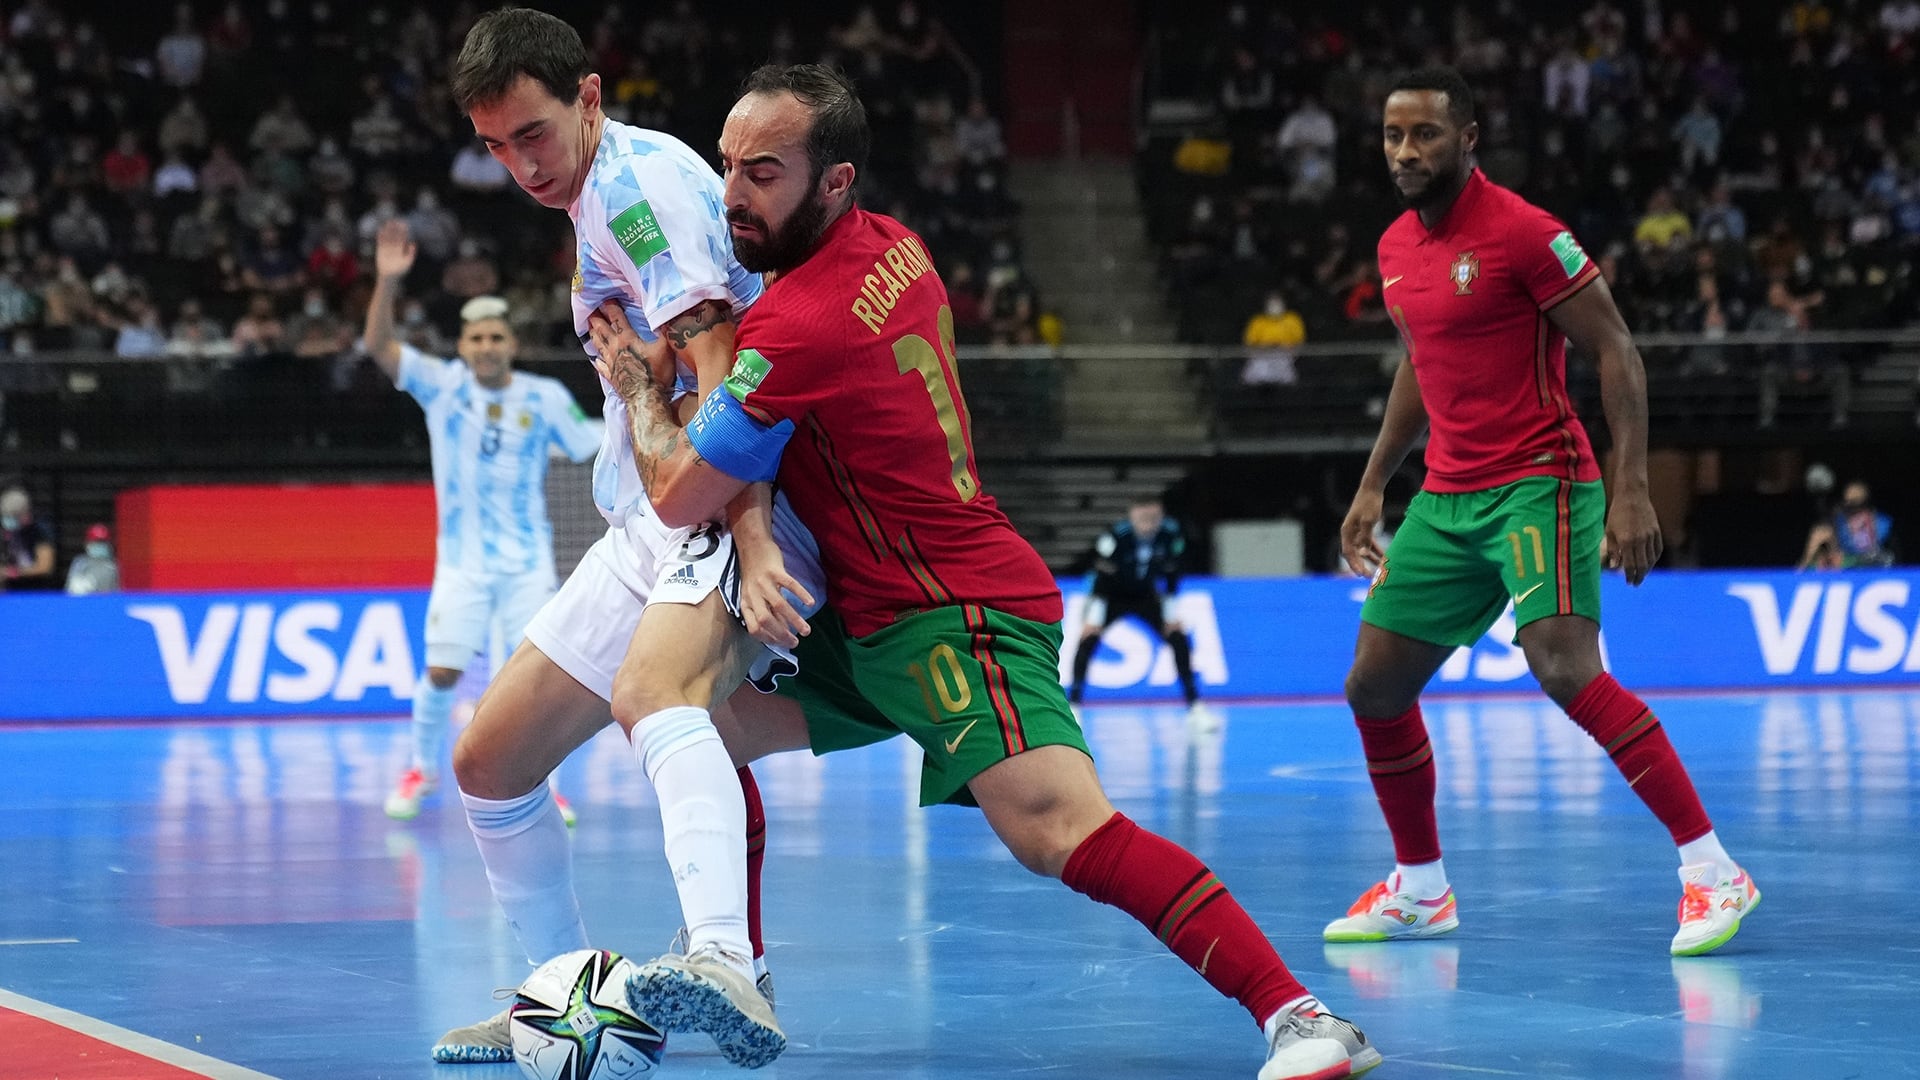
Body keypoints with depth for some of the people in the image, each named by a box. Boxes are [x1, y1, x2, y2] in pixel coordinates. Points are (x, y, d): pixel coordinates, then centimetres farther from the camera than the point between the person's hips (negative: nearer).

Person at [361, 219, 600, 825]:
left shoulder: (545, 398, -1)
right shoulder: (443, 385, -3)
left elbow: (593, 446, 8)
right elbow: (379, 346, -13)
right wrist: (388, 281, -27)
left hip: (528, 563, 0)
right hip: (462, 562, 0)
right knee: (442, 673, -1)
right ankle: (422, 769, 21)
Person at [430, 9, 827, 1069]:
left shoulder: (639, 179, -13)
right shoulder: (600, 193, 18)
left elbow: (720, 376, -24)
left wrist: (751, 536, -33)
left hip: (741, 511, -10)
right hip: (652, 529, 10)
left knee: (652, 692, -39)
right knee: (487, 762, 10)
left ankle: (728, 964, -61)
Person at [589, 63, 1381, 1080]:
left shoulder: (800, 325, -21)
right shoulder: (892, 247, 7)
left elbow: (680, 496, -11)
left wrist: (640, 387, 6)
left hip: (954, 617, -11)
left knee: (1059, 830, -28)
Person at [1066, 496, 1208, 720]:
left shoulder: (1172, 535, -22)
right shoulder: (1115, 536, -32)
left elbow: (1171, 575, -6)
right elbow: (1101, 576, -24)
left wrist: (1173, 612, -4)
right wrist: (1092, 617, -25)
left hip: (1146, 595, 3)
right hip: (1112, 594, -3)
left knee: (1178, 635, -10)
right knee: (1089, 635, -24)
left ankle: (1194, 706, -2)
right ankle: (1073, 703, -17)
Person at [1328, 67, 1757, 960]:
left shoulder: (1523, 232, -13)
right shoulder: (1398, 248, 11)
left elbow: (1615, 352, -12)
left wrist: (1630, 490, -20)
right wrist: (1373, 486, 22)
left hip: (1538, 484, -8)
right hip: (1446, 500, 8)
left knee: (1565, 669, -26)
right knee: (1374, 686, 7)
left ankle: (1711, 871, -21)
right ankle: (1420, 889, 25)